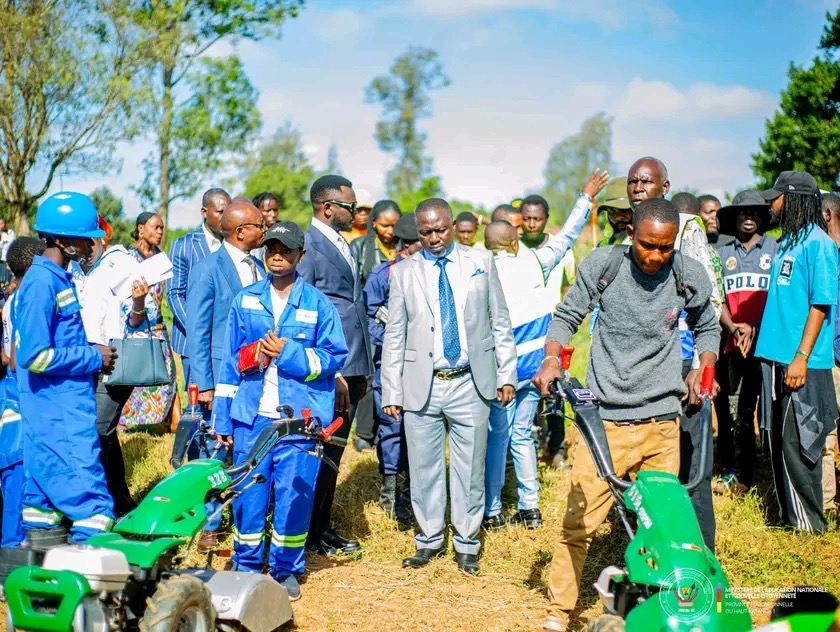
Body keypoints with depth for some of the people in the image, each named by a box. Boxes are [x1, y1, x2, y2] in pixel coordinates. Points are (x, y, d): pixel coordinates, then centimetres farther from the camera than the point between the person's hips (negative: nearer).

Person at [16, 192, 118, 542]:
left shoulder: (60, 279, 13)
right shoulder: (42, 283, -16)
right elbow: (35, 356, -22)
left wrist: (93, 353, 8)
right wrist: (93, 357, -13)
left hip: (65, 411, 10)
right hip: (60, 417, -10)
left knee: (47, 492, 15)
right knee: (90, 500, -9)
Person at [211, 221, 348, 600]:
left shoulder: (317, 304, 2)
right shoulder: (246, 300, 9)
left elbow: (334, 356, -2)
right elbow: (230, 360, 10)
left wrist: (287, 352, -12)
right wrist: (222, 418, 7)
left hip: (299, 417, -2)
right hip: (250, 416, 2)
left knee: (293, 495, 0)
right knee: (248, 493, 4)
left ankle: (286, 570, 16)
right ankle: (246, 567, 19)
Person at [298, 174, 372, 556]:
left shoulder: (343, 245, 16)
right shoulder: (308, 246, -12)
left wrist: (361, 369, 15)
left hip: (350, 368, 9)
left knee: (333, 453, 15)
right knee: (319, 453, -1)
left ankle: (324, 527, 24)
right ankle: (311, 535, 9)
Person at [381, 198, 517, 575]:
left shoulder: (481, 262, 5)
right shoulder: (404, 273, 5)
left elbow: (500, 322, 8)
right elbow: (394, 336, 5)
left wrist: (507, 373, 3)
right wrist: (391, 392, 1)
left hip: (470, 384, 0)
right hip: (421, 385, 0)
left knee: (470, 468, 5)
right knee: (424, 469, 7)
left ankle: (466, 544, 18)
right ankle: (429, 540, 23)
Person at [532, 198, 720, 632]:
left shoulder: (690, 276, 1)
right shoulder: (601, 264, -5)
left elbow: (707, 327, 19)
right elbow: (566, 316, 5)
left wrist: (705, 368, 3)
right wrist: (551, 358, -12)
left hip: (662, 420, 2)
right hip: (605, 417, -2)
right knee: (579, 521, -3)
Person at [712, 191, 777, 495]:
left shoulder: (775, 249, 5)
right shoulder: (723, 253, 13)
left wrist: (756, 328, -12)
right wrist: (733, 327, -10)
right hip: (733, 344, 2)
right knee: (734, 411, 3)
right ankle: (733, 473, 11)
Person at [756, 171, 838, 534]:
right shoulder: (787, 242, 14)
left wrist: (801, 357, -20)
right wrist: (754, 328, 14)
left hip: (802, 364, -9)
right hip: (776, 357, 9)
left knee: (798, 446, -4)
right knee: (779, 444, 13)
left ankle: (811, 524, 7)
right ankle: (790, 517, 23)